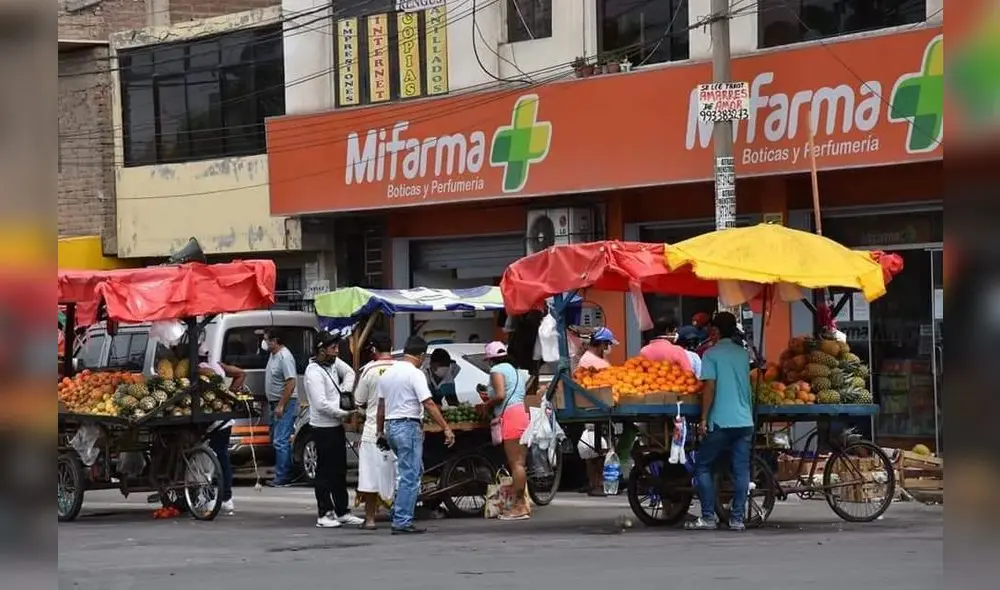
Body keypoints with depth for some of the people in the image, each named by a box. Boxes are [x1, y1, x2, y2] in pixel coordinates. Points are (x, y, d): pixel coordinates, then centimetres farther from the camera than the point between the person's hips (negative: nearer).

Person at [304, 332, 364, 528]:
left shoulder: (331, 366, 11)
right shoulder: (314, 372, -17)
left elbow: (349, 373, 30)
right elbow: (321, 404, -23)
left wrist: (344, 391, 11)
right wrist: (345, 413, -16)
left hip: (336, 426, 10)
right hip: (323, 429, -10)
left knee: (340, 471, 13)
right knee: (325, 472, -4)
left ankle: (342, 512, 20)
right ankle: (324, 514, 1)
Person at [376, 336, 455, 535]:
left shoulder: (387, 373, 12)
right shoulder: (415, 374, -12)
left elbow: (381, 406, 17)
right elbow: (428, 404, -18)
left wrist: (380, 431, 25)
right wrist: (446, 428, -17)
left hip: (390, 426, 8)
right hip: (409, 426, -8)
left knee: (411, 472, 18)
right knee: (410, 476, -5)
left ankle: (399, 511, 15)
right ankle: (402, 522, -7)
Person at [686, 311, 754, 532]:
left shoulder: (712, 354, -5)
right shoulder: (744, 354, 11)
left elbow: (710, 387, -11)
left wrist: (703, 419, -8)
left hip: (721, 422, -5)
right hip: (744, 421, 5)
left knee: (703, 466, 5)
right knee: (741, 470, 5)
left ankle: (708, 517, 0)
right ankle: (737, 518, 3)